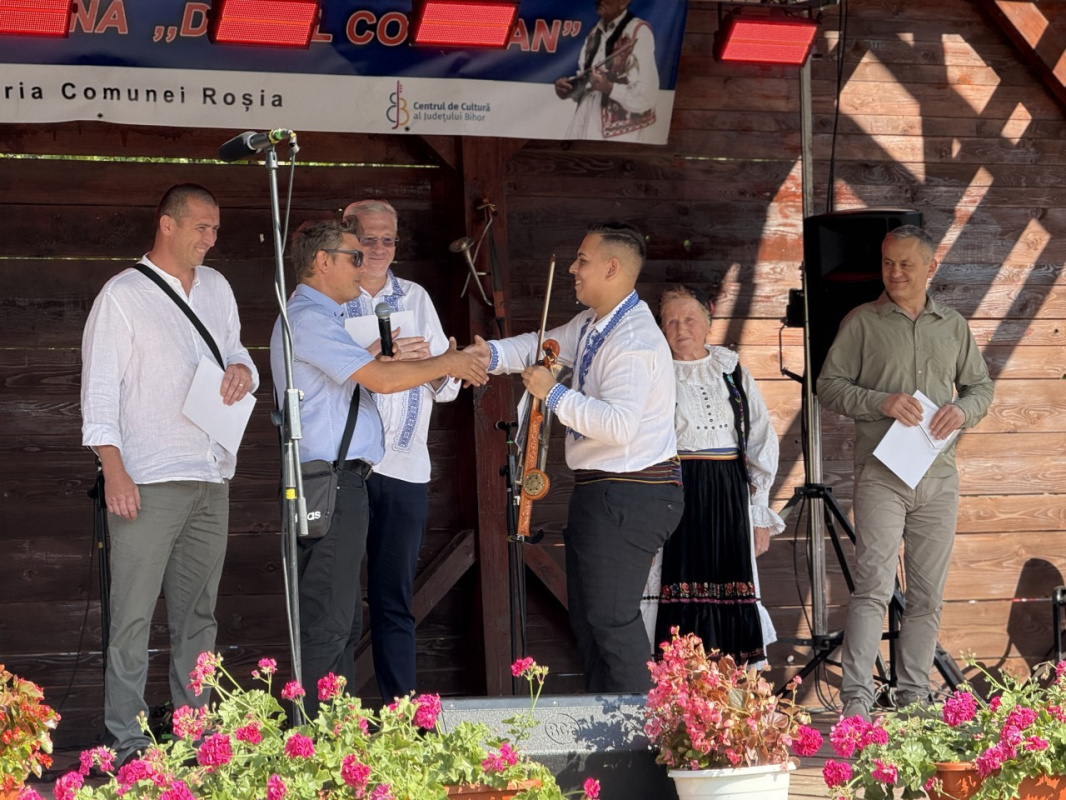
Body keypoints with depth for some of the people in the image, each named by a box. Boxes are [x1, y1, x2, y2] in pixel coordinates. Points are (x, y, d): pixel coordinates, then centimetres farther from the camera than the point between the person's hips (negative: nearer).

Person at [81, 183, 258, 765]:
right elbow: (100, 390, -7)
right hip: (147, 481, -6)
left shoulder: (216, 289, 16)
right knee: (133, 614, -8)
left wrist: (243, 371, -2)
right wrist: (113, 470, -17)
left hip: (211, 478, 7)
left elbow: (236, 357, 24)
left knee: (197, 613, 9)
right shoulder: (122, 296, -3)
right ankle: (127, 742, -7)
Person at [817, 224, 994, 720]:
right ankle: (856, 697, -16)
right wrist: (882, 402, -16)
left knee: (927, 594, 6)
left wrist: (963, 409, -4)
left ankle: (913, 695, 12)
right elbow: (830, 386, 0)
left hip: (939, 476, 4)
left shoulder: (954, 326, 15)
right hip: (881, 474, -4)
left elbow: (981, 386, 19)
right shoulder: (862, 322, 3)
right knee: (874, 584, -14)